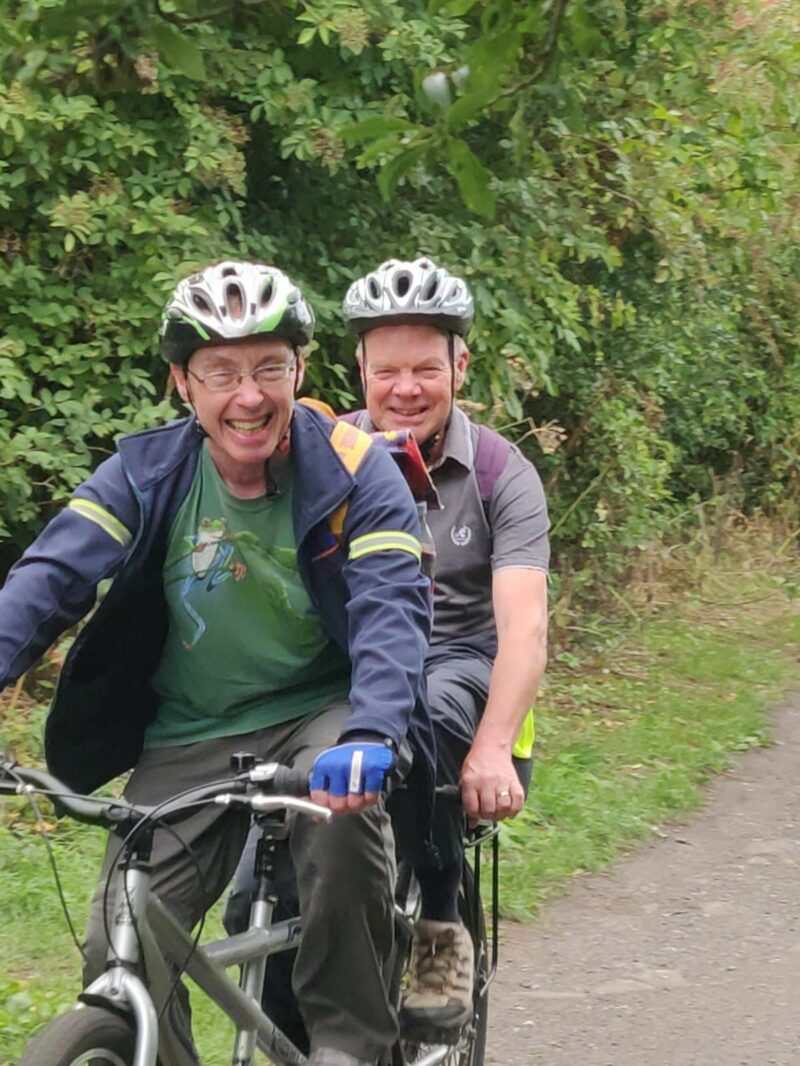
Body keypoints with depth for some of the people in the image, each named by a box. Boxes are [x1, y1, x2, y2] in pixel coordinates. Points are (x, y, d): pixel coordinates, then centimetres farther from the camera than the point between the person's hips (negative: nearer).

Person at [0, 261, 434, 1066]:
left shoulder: (353, 472, -13)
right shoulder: (145, 474, -7)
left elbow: (391, 607, -24)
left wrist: (369, 735, -43)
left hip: (317, 711, -2)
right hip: (189, 737, 2)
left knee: (343, 804, -35)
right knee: (119, 959, -11)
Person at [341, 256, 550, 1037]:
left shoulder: (502, 474, -7)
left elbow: (524, 626, -17)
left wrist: (493, 748, -34)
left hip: (457, 663, -2)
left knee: (422, 717, -38)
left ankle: (438, 935, -19)